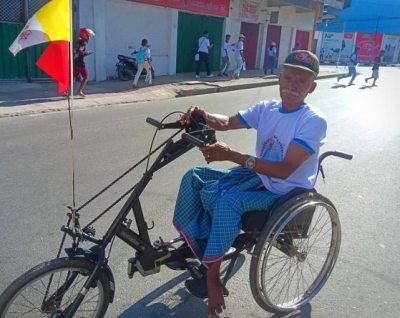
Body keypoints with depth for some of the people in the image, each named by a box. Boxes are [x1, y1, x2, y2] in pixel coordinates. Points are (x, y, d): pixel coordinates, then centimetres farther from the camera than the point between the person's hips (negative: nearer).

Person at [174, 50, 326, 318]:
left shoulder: (314, 121, -20)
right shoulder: (267, 108, 1)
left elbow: (284, 170, -28)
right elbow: (227, 123, -2)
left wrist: (232, 155, -36)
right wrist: (202, 114, -26)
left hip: (285, 192, -7)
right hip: (257, 176, 7)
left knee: (227, 202, -31)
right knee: (195, 176, -4)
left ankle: (212, 276, -10)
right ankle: (192, 244, 5)